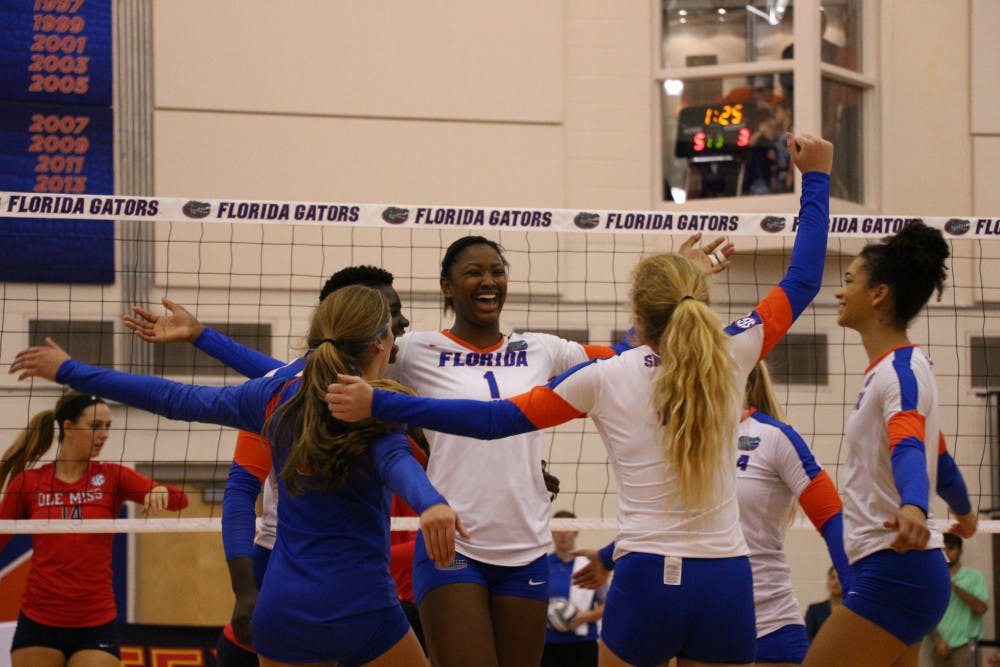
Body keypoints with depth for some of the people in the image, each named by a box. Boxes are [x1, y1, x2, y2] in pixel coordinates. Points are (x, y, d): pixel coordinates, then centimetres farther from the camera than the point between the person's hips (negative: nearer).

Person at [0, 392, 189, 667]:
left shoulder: (112, 477, 1)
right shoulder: (27, 483, 1)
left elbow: (180, 500, -11)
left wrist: (161, 492, -32)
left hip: (96, 625, 0)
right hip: (38, 622, 0)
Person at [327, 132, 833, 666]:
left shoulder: (605, 377, -1)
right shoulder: (730, 359, 2)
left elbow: (495, 419, -1)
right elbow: (802, 281, 15)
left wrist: (378, 404, 1)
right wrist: (816, 178, 25)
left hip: (647, 582, -2)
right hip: (727, 583, 2)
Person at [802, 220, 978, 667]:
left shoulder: (900, 372, -13)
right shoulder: (897, 368, 16)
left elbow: (909, 449, -32)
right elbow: (939, 456, 29)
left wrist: (913, 507, -52)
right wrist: (963, 510, 46)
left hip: (893, 573, -10)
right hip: (900, 573, 10)